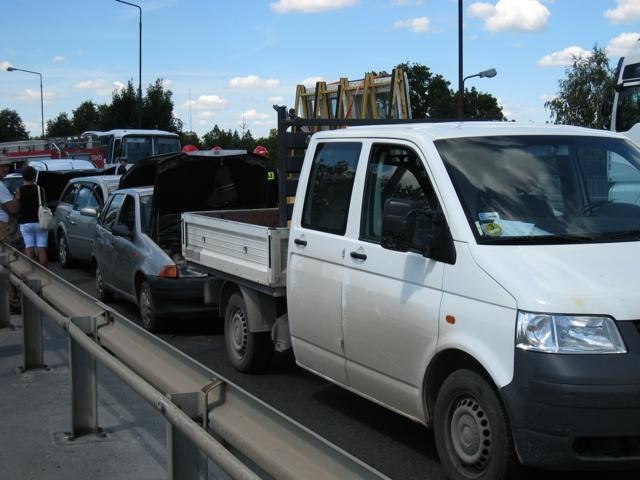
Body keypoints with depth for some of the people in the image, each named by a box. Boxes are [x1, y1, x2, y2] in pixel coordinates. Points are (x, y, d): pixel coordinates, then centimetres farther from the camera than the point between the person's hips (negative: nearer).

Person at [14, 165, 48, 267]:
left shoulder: (19, 191, -6)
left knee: (29, 249, 2)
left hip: (25, 223, 0)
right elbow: (44, 205, 0)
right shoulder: (40, 189, -4)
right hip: (40, 222, 0)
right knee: (41, 250, 1)